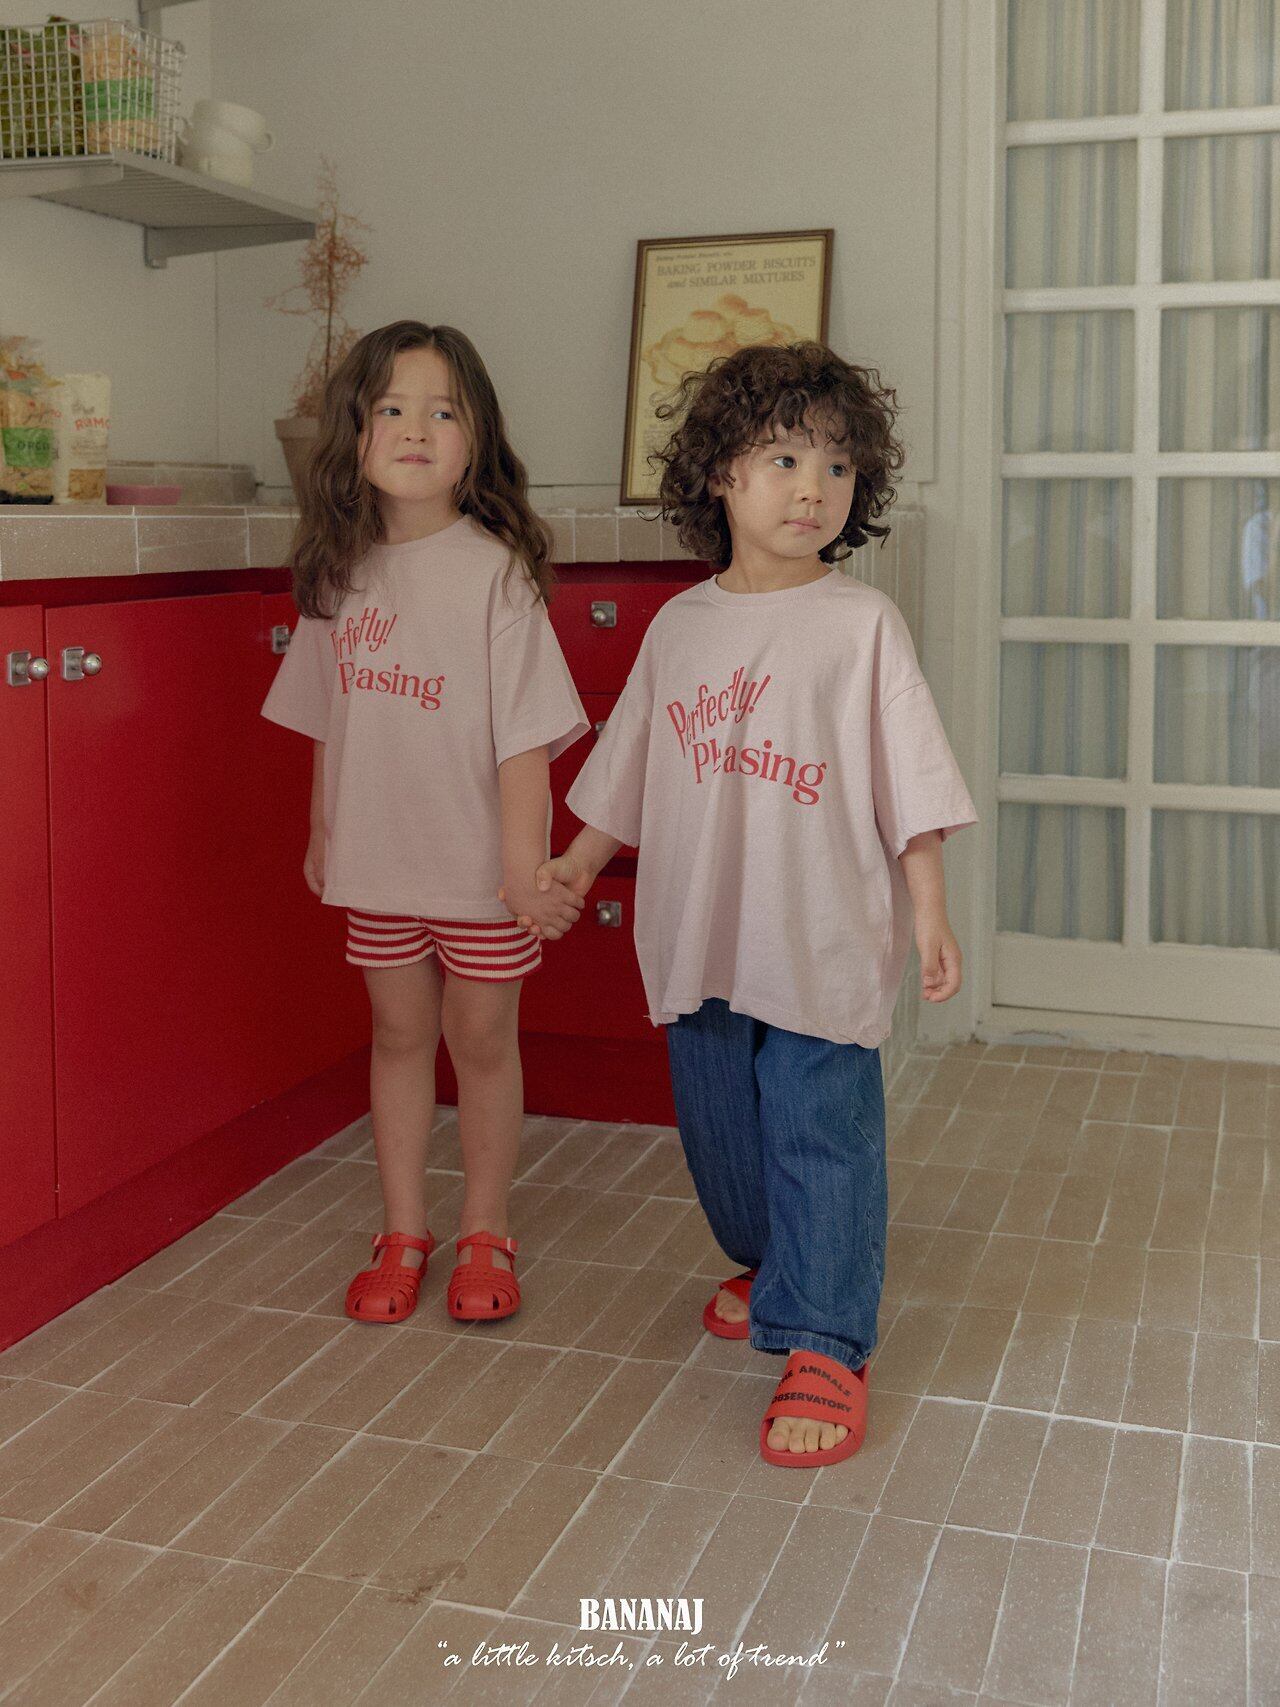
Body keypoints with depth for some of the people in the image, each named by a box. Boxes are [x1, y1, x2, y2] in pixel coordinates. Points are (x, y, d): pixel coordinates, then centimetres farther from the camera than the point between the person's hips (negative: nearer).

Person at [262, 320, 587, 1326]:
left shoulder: (494, 570, -13)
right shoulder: (341, 571, 3)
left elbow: (524, 731, -15)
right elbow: (331, 721, 13)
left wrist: (526, 862, -19)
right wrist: (321, 830, 16)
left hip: (478, 861, -4)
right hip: (376, 856, 4)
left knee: (482, 1037, 8)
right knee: (399, 1033, 14)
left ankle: (486, 1234, 25)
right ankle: (404, 1233, 27)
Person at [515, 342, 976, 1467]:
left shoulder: (861, 624, -6)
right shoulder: (680, 626, 6)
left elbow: (911, 784, -7)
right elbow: (632, 771, 17)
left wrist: (931, 912, -11)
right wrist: (577, 863, 19)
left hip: (823, 944, -5)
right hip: (701, 939, 5)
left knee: (822, 1139, -2)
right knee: (719, 1130, 18)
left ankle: (824, 1345, 9)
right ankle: (771, 1268, 42)